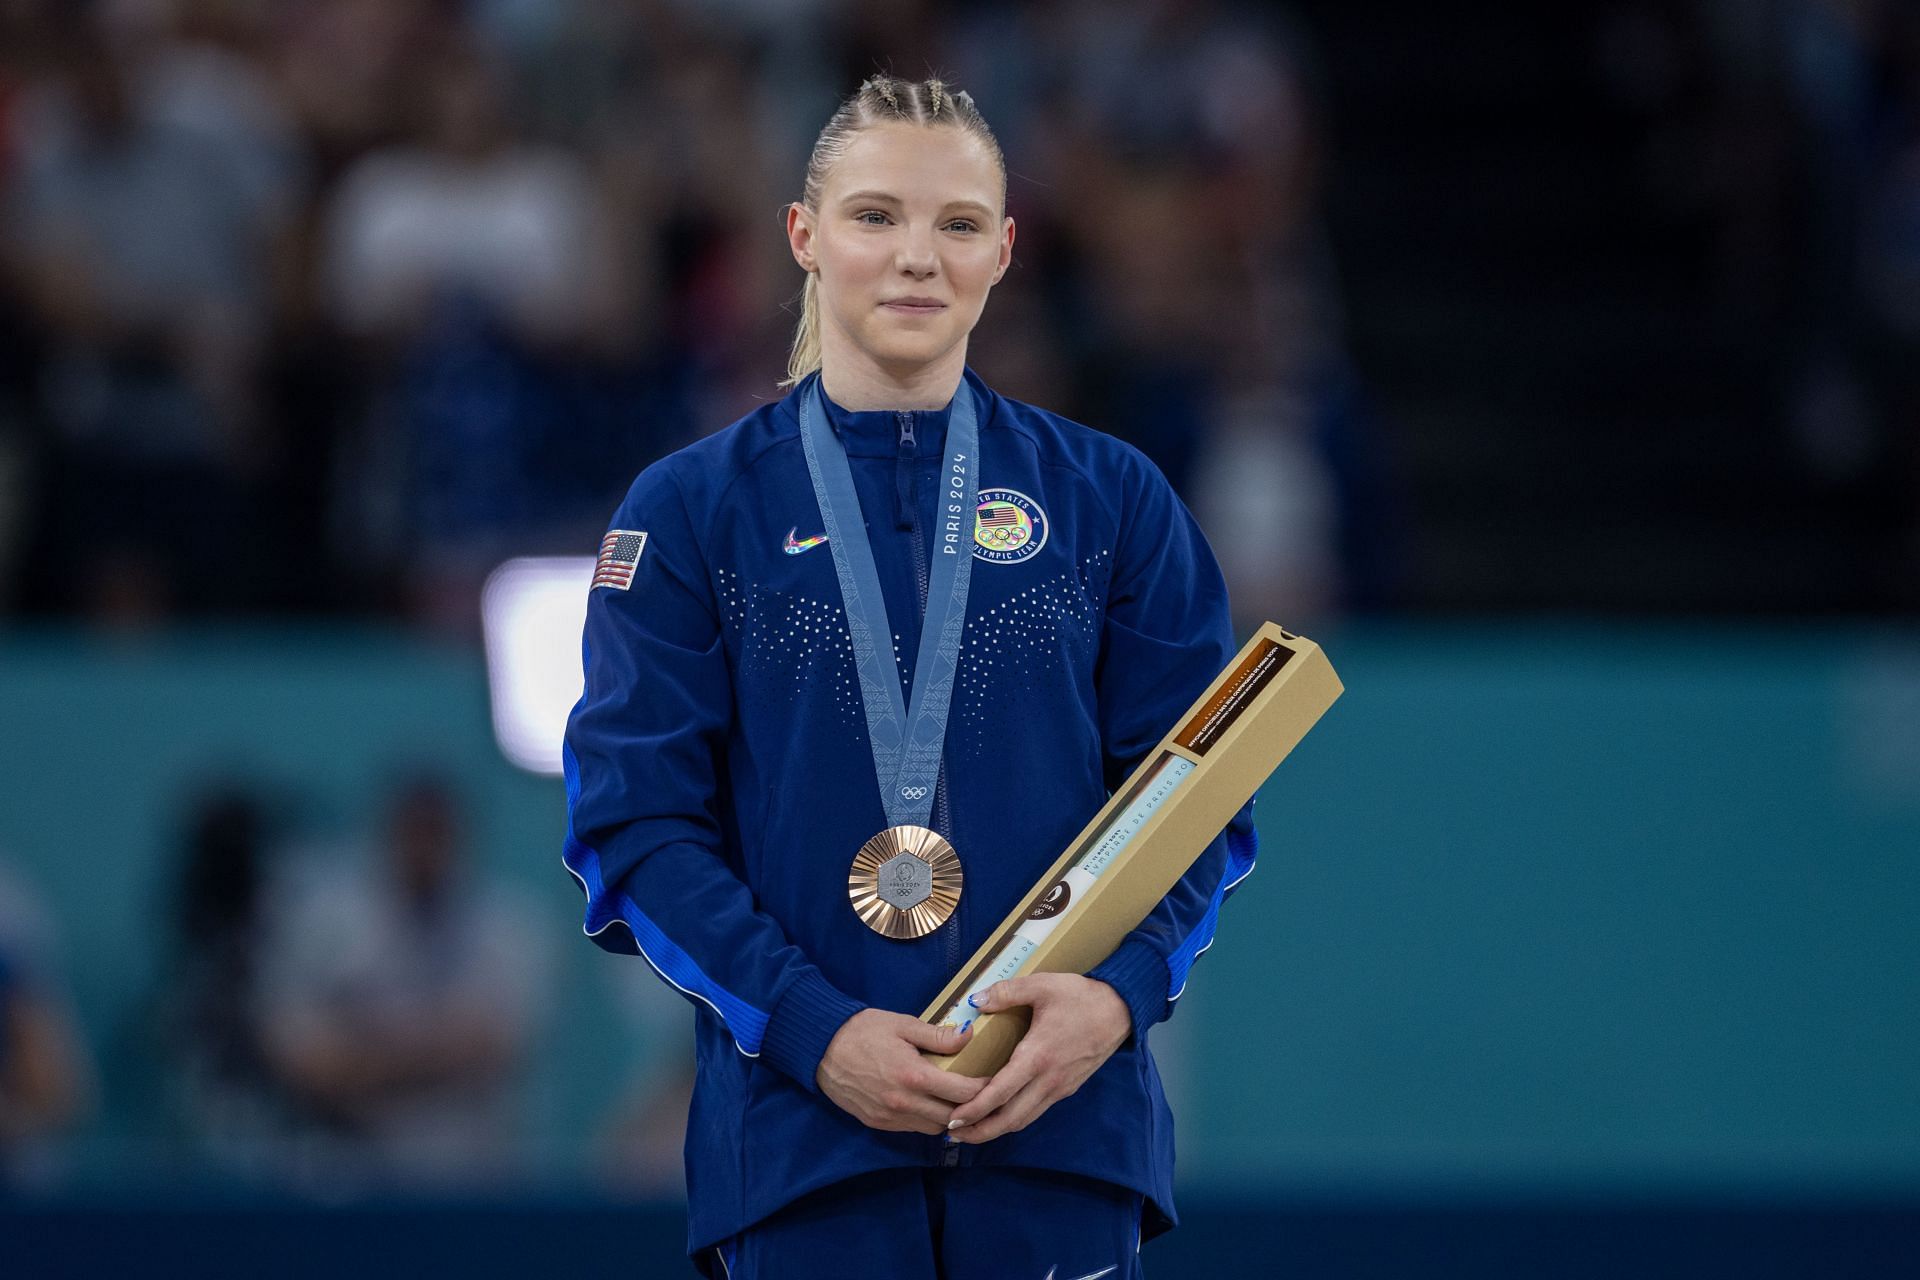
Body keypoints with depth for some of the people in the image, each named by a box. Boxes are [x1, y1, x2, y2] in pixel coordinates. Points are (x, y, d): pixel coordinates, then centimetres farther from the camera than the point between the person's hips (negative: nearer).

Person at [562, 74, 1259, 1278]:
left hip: (1062, 1127, 1)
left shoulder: (1112, 499, 8)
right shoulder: (693, 510, 4)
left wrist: (1120, 992, -13)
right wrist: (812, 1030, -13)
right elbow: (635, 820, 0)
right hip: (798, 1125, -1)